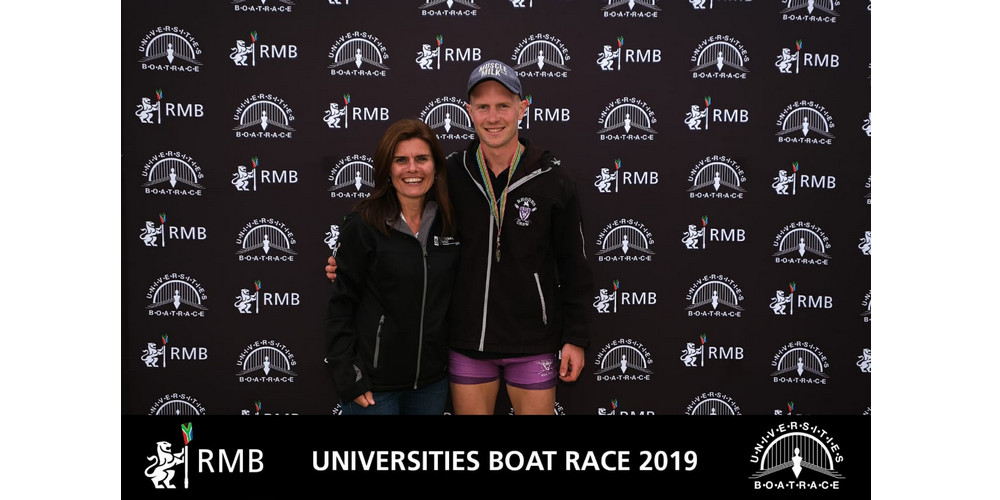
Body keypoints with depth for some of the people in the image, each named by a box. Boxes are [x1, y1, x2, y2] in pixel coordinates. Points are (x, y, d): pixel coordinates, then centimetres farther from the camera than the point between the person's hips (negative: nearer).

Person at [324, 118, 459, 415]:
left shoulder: (449, 223, 2)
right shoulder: (363, 226, -10)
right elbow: (341, 305, -10)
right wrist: (348, 378, -13)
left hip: (432, 379, 4)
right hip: (374, 384, -4)